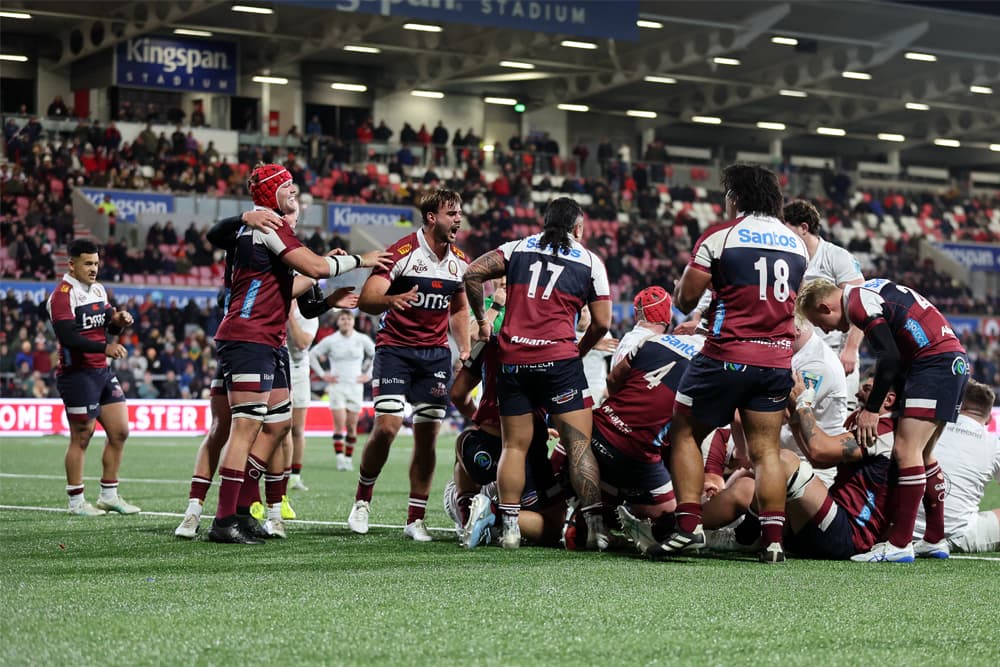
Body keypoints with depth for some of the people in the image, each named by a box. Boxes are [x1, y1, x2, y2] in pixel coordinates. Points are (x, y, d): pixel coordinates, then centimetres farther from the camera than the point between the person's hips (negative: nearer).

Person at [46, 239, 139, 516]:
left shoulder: (98, 290, 14)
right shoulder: (63, 295, -13)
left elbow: (111, 327, 21)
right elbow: (67, 337, -23)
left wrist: (119, 320, -2)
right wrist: (104, 347, -28)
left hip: (102, 372, 8)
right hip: (77, 375, -8)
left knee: (119, 432, 8)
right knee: (81, 438, -3)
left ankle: (109, 495, 19)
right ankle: (76, 502, 7)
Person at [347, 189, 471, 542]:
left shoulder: (460, 262, 7)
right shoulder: (403, 252, -12)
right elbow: (366, 298, -20)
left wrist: (465, 348, 10)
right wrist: (391, 300, -41)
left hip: (436, 353, 5)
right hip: (395, 350, -5)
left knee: (427, 435, -2)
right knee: (387, 427, -15)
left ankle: (415, 519, 5)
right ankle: (362, 499, 8)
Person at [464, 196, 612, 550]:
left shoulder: (518, 248, 13)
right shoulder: (590, 262, 8)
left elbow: (473, 273, 2)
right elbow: (602, 323, 5)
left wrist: (482, 320, 13)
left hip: (513, 358, 3)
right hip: (558, 359, -2)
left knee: (514, 446, 9)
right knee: (579, 444, -2)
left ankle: (509, 527, 2)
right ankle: (596, 527, -10)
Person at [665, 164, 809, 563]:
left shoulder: (719, 237, -5)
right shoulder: (798, 245, 13)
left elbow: (685, 300, -4)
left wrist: (680, 285, 18)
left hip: (727, 357, -5)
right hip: (777, 360, 5)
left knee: (684, 434, 7)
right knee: (765, 449, 7)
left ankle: (688, 525, -4)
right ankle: (773, 539, -3)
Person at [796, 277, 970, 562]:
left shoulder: (858, 303, -9)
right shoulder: (867, 293, 20)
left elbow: (889, 358, -17)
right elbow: (893, 354, 21)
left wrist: (871, 409, -10)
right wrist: (869, 404, 19)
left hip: (935, 362, -10)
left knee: (906, 450, -14)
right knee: (921, 454, 15)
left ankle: (900, 544, -16)